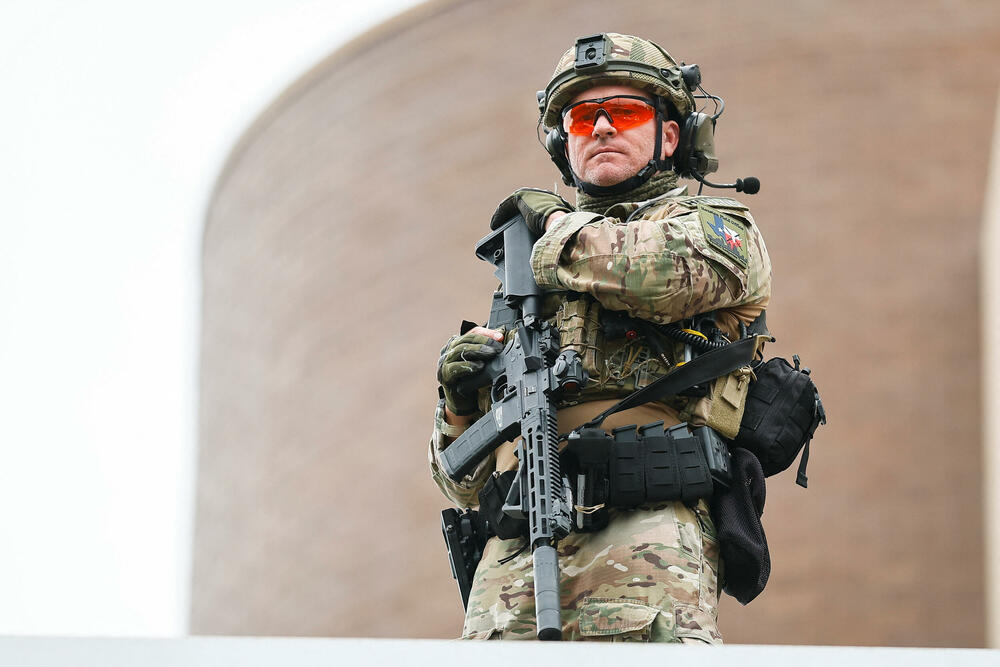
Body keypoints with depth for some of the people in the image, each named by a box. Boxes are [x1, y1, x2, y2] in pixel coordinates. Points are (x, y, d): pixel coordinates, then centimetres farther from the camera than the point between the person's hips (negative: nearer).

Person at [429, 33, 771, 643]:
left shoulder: (716, 230, 19)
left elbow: (668, 271, -10)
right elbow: (467, 483, 30)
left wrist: (559, 224, 8)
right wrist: (460, 405, 7)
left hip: (644, 528, -4)